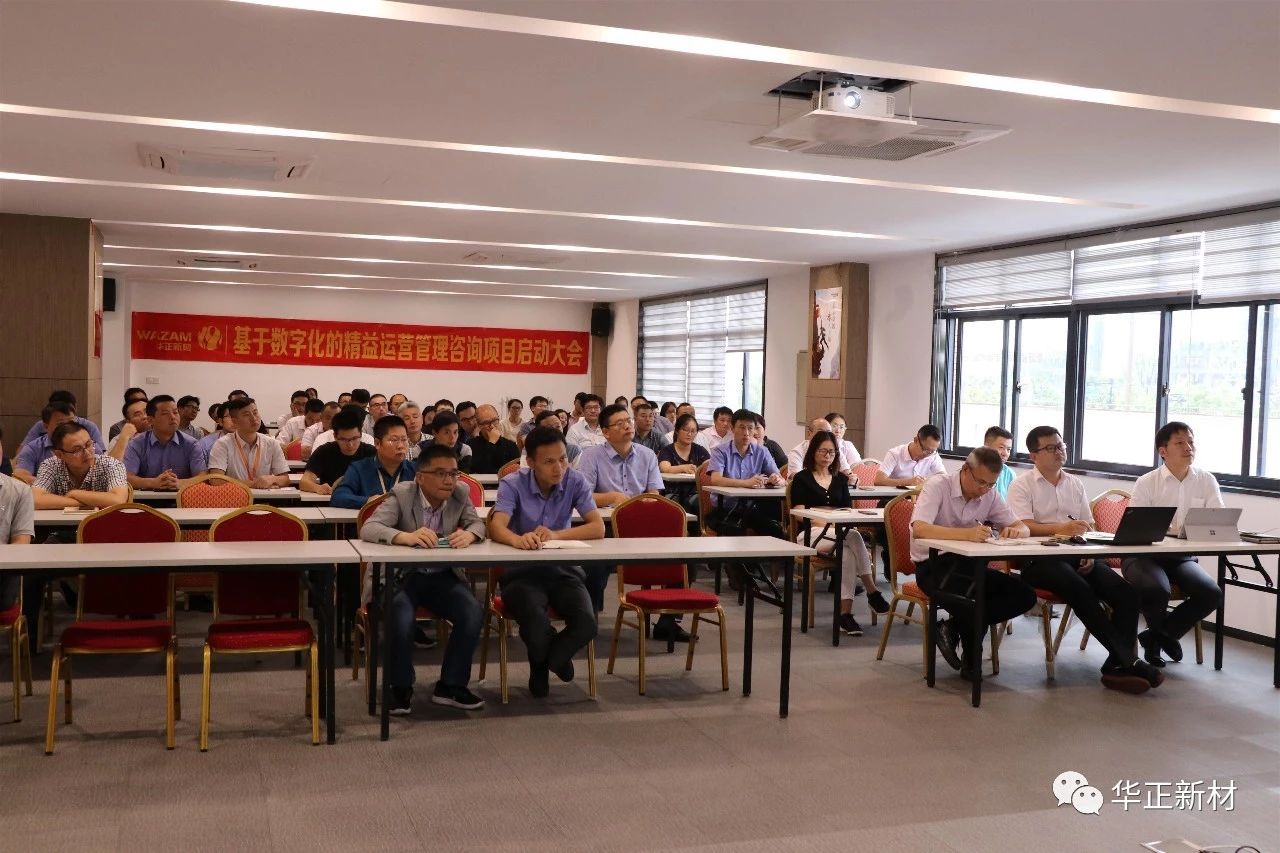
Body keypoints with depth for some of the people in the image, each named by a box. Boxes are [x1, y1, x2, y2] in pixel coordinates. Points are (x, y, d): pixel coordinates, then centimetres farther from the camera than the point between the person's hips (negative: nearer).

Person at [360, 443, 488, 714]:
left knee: (473, 614, -21)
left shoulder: (460, 494, -1)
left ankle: (451, 685, 0)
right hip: (403, 575, -3)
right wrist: (407, 536, -42)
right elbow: (367, 529, -22)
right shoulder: (401, 495, -12)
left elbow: (478, 524, 5)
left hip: (444, 576, 4)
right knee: (401, 619, -32)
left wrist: (469, 534, -23)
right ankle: (401, 688, -4)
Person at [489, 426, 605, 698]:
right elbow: (496, 527, -24)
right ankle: (554, 658, 7)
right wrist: (518, 540, -48)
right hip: (522, 572, -2)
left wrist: (556, 535, -27)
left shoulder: (575, 481, -3)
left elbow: (598, 528, -12)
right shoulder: (512, 484, -8)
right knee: (535, 624, -33)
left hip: (564, 571, 2)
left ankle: (546, 661, 9)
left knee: (586, 624, -26)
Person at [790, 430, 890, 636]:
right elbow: (799, 513, 1)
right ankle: (872, 593, -34)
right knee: (854, 537, -35)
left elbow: (848, 510, 19)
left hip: (838, 532, 4)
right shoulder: (802, 479, 11)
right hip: (811, 534, -3)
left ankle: (845, 613, -38)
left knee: (847, 553, -36)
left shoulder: (840, 479, 23)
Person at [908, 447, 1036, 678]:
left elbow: (1024, 528, 7)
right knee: (970, 599, -35)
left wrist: (1016, 531, -20)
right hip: (933, 566, -7)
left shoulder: (990, 494, 4)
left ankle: (954, 628, -3)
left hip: (969, 564, 7)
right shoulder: (938, 486, -14)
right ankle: (972, 662, -3)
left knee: (1024, 595, -13)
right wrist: (966, 533, -42)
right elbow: (919, 529, -30)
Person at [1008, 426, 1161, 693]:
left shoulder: (1075, 484, 23)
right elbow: (1022, 526, -11)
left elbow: (1088, 527, 20)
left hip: (1078, 557, 6)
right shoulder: (1023, 484, 5)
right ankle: (1127, 660, -28)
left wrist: (1089, 552, -2)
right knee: (1081, 590, -34)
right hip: (1040, 560, -6)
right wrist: (1060, 528, -27)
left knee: (1127, 594, -19)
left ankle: (1117, 666, -20)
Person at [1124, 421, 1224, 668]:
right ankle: (1166, 635, 5)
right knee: (1156, 591, -33)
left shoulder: (1207, 481, 4)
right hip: (1144, 554, -4)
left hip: (1184, 557, 4)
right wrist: (1174, 532, -28)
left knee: (1211, 593, -22)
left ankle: (1155, 637, 2)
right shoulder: (1147, 483, -5)